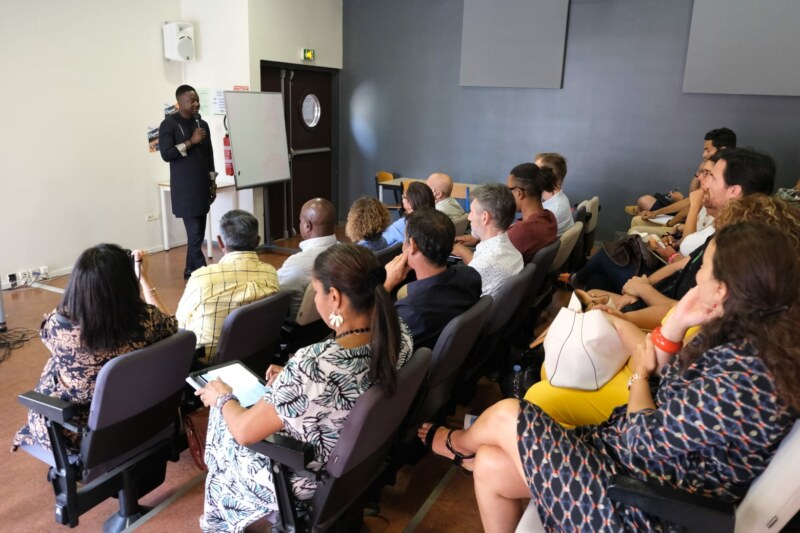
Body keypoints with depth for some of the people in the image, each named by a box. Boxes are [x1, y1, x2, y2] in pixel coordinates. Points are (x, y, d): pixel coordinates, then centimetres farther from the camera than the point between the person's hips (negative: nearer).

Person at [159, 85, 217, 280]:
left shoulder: (202, 124, 12)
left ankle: (190, 270, 20)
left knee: (199, 232, 8)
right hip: (184, 188, -6)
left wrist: (212, 182, 12)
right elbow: (166, 154, -14)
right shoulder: (169, 124, -5)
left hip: (202, 186, 6)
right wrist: (191, 142, -17)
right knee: (194, 232, -9)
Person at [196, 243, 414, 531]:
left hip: (309, 478, -6)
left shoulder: (314, 364, -39)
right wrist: (292, 379, 4)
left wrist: (222, 398, -4)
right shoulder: (398, 332, -18)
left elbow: (244, 430, -23)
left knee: (222, 417, 20)